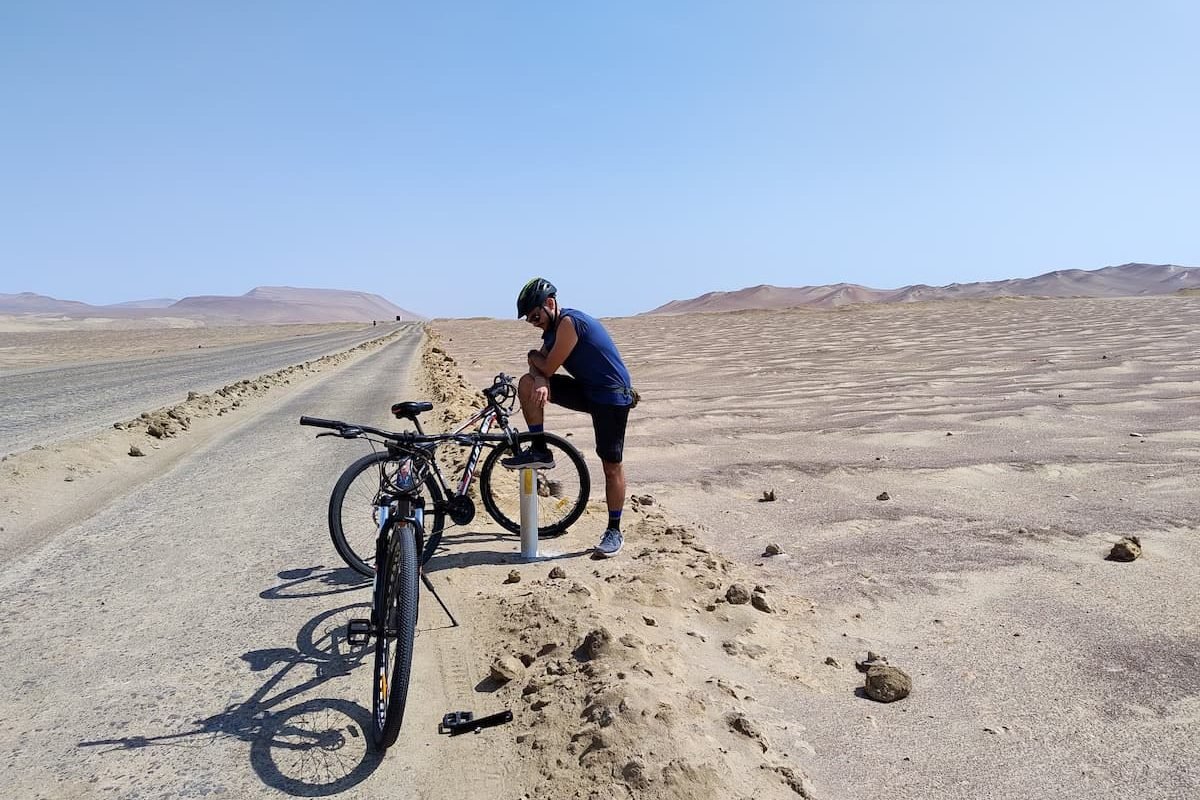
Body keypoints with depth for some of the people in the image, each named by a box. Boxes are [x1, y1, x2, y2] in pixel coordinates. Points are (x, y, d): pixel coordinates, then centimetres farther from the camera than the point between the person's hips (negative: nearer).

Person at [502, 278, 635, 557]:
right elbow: (541, 369, 2)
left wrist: (533, 356, 4)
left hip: (612, 397, -8)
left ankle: (614, 531, 12)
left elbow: (548, 367, -18)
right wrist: (541, 383, -21)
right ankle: (539, 451, 1)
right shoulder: (553, 328, 9)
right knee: (527, 384, -6)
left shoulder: (569, 322, -20)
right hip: (585, 390, 9)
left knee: (612, 466, -1)